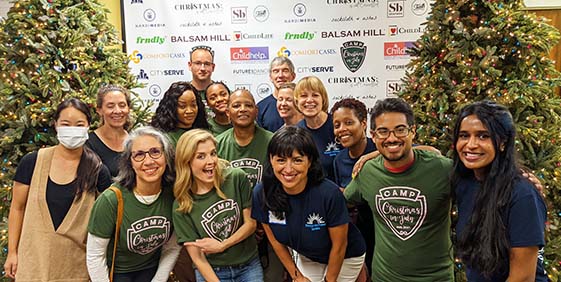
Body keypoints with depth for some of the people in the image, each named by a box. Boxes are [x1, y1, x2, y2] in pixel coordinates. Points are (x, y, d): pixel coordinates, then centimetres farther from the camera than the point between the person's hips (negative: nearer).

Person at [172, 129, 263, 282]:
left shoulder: (237, 178, -14)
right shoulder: (180, 207, -14)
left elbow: (251, 223, -6)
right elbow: (197, 258, -11)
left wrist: (221, 246, -14)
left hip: (250, 265, 1)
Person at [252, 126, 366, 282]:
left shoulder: (329, 193, -34)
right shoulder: (261, 193, -23)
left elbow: (339, 246, -19)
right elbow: (275, 241, -7)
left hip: (345, 258, -3)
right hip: (306, 257, 3)